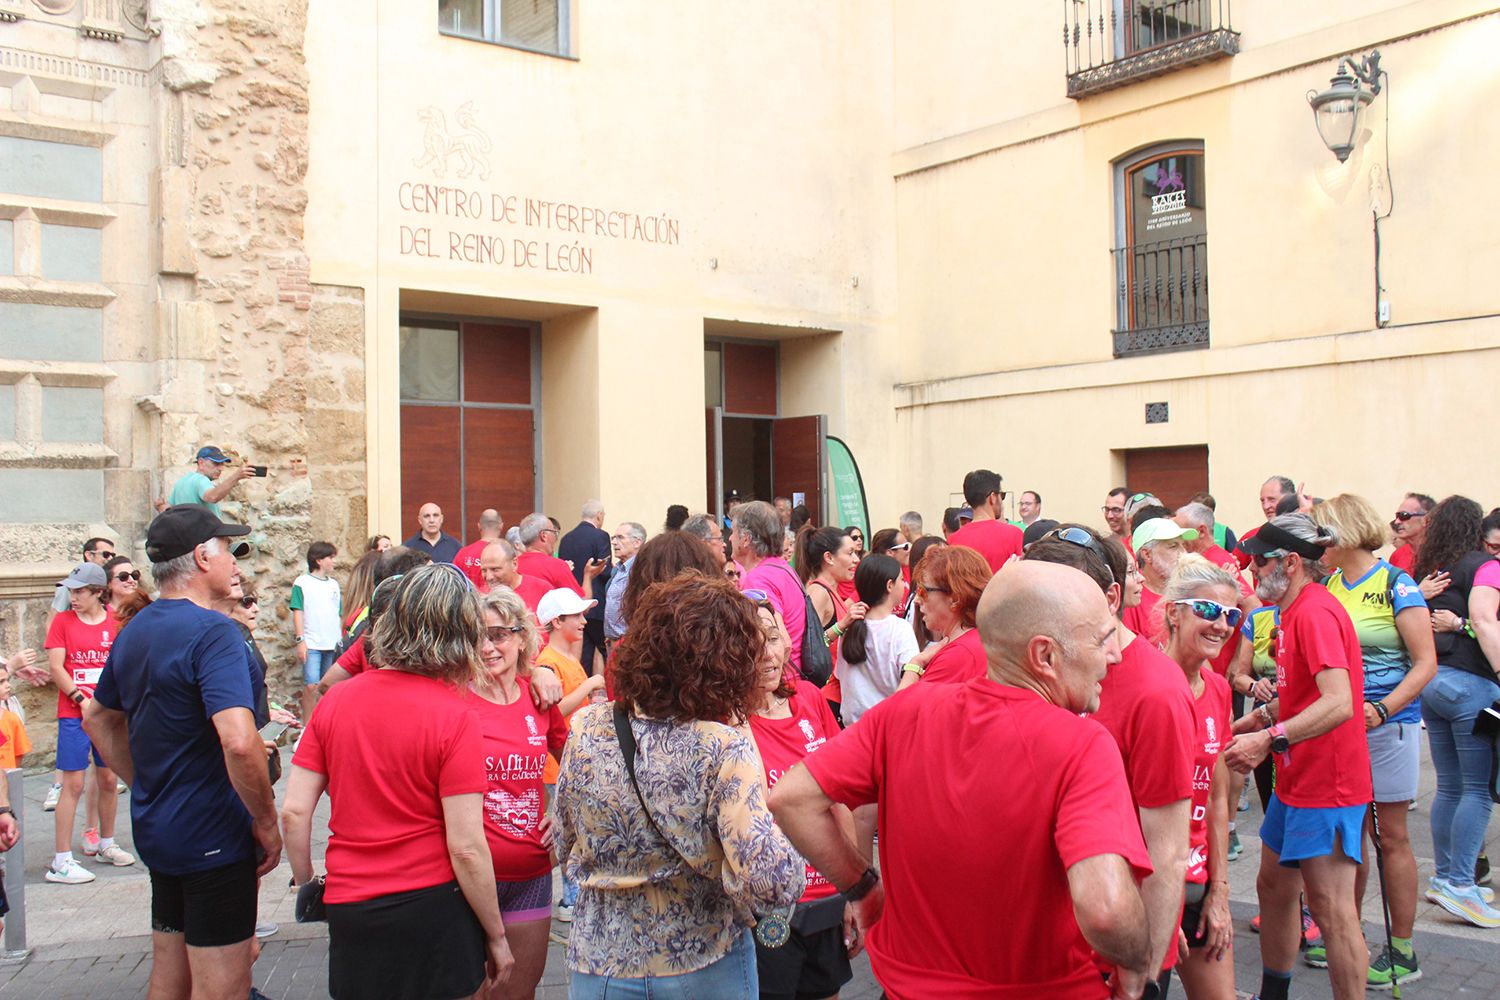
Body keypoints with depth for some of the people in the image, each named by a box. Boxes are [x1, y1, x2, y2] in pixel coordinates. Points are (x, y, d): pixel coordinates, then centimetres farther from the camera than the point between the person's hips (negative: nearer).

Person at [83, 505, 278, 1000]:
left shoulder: (134, 631, 8)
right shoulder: (212, 631, -20)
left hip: (156, 830, 9)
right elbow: (238, 742, -32)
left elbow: (99, 721, 22)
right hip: (215, 838, -9)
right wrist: (267, 822, -19)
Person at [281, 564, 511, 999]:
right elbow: (466, 848, -15)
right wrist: (496, 936, -4)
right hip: (432, 910, -4)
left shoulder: (334, 701, -1)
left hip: (348, 911, 4)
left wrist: (306, 884, 17)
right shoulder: (454, 716, -14)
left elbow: (293, 812, 0)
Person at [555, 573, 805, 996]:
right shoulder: (724, 748, -23)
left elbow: (565, 850, 3)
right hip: (704, 969, -2)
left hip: (599, 964, 2)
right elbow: (770, 883, -30)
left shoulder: (585, 728, -10)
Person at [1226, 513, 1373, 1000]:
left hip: (1327, 786, -11)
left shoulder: (1315, 613, -20)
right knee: (1273, 884, 19)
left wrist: (1270, 737, -35)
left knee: (1331, 910, -6)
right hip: (1296, 781, 11)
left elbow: (1339, 704, -31)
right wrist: (1255, 719, 10)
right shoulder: (1297, 611, 13)